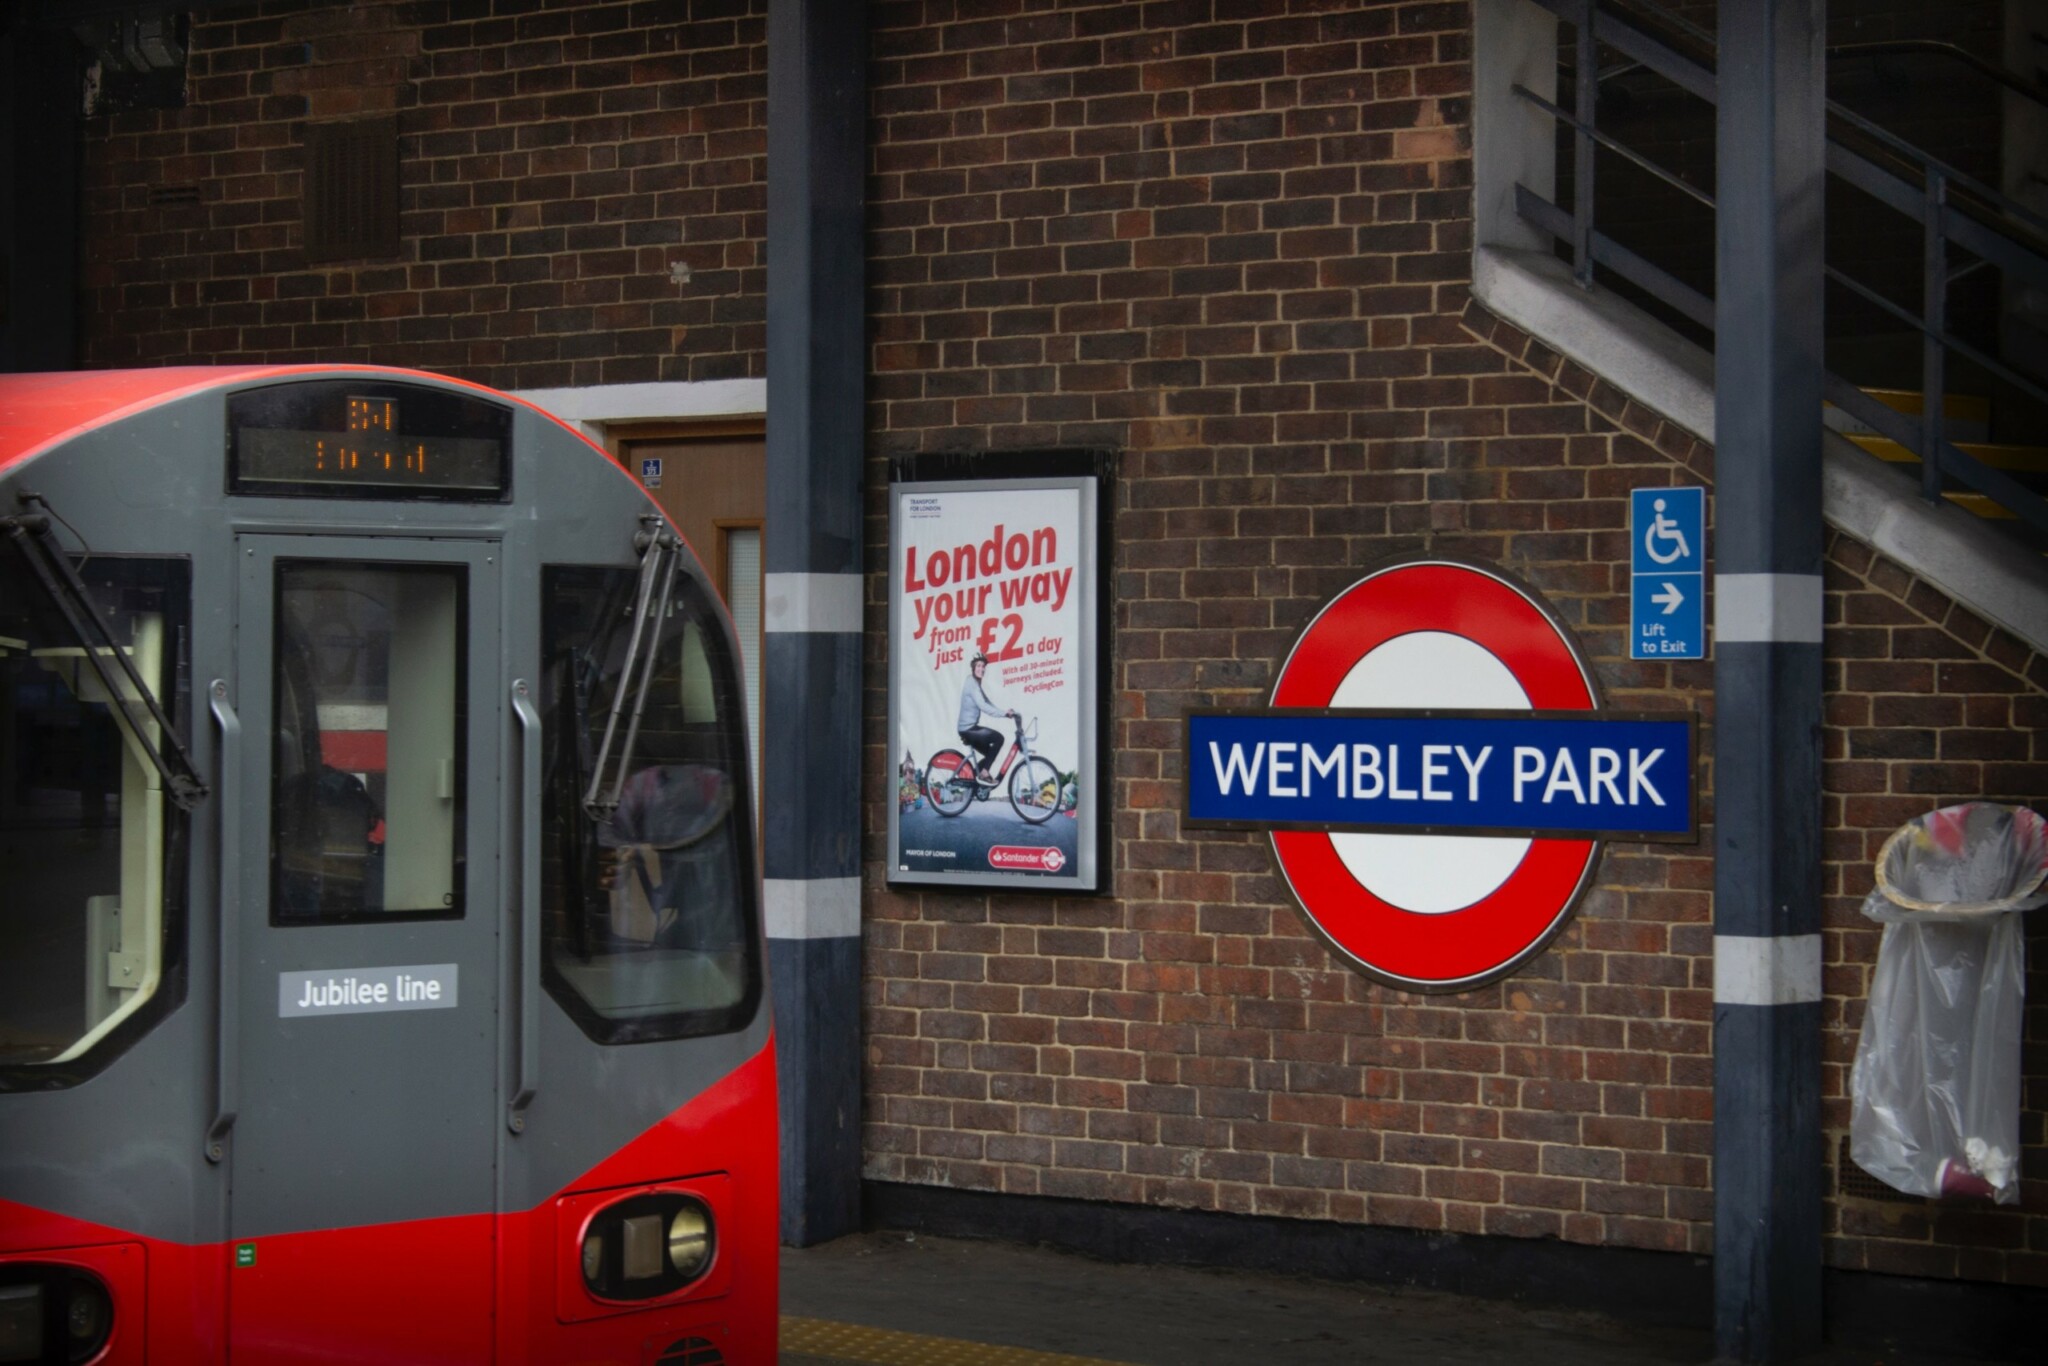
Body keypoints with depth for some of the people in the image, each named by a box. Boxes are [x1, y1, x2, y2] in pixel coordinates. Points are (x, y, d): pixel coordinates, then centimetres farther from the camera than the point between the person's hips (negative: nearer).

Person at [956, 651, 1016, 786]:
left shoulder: (977, 684, 17)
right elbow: (983, 707, -27)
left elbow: (988, 704, 16)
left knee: (990, 754, 16)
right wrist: (1005, 713, -32)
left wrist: (1007, 713, 4)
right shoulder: (972, 684, -15)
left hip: (971, 728, 10)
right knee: (998, 738, -18)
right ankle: (983, 773, -14)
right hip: (968, 728, -10)